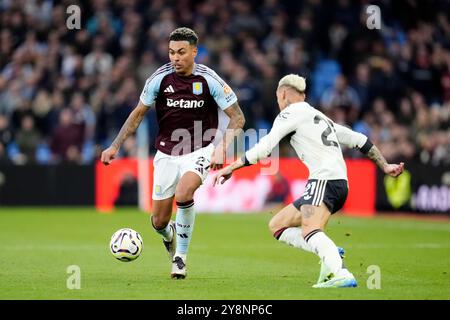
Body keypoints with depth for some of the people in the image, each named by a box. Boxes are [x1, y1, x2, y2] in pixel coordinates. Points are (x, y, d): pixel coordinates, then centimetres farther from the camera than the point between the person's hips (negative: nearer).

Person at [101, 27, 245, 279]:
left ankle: (181, 256, -12)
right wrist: (115, 146, 1)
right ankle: (170, 236, 42)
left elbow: (237, 118, -7)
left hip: (200, 150, -3)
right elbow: (139, 113, 7)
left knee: (183, 194, -32)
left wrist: (221, 149, -21)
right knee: (160, 222, 2)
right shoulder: (160, 78, -7)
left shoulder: (209, 80, -12)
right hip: (167, 153, 3)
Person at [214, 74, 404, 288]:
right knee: (277, 226, 12)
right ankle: (329, 255, -8)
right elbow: (359, 140, 30)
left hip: (324, 179, -9)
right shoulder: (320, 117, 30)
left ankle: (341, 274, -53)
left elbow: (265, 148, -6)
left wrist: (231, 167, -2)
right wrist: (385, 167, 35)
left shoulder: (290, 113, 5)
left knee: (310, 231, -30)